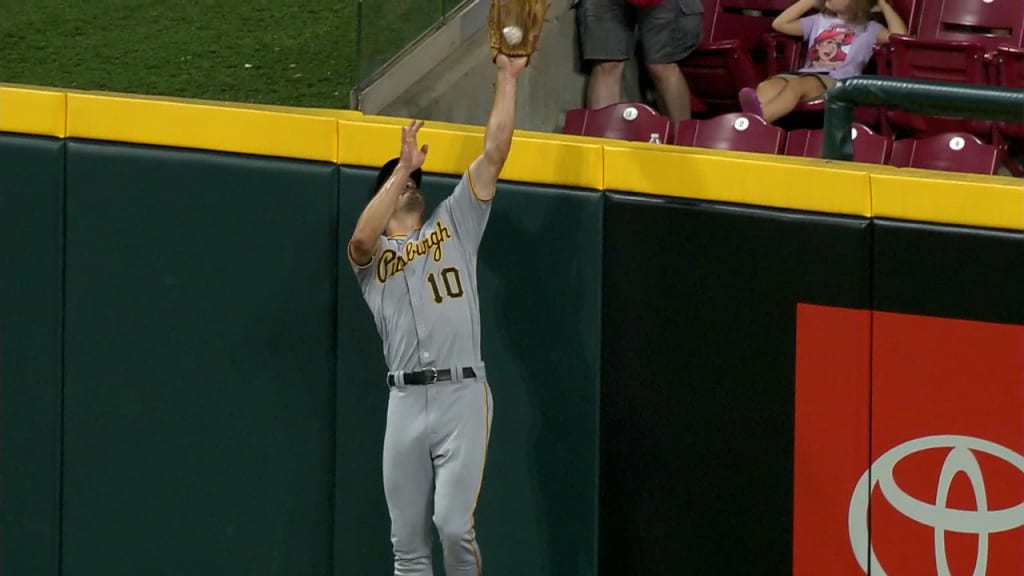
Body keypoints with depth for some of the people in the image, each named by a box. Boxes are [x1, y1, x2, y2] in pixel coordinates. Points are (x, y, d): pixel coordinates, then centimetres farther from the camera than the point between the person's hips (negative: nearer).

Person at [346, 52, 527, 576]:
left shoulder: (454, 224, 17)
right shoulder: (371, 255, 15)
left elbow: (494, 154, 10)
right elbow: (362, 238, -11)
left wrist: (507, 77, 7)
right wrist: (403, 165, -9)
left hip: (462, 395, -1)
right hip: (405, 401, 1)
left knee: (453, 524, -14)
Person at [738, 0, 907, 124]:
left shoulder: (868, 29, 15)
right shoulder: (819, 21, 31)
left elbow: (899, 34, -1)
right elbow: (780, 24, 33)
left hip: (836, 81, -5)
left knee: (797, 85, -40)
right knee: (768, 86, -32)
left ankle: (758, 118, -68)